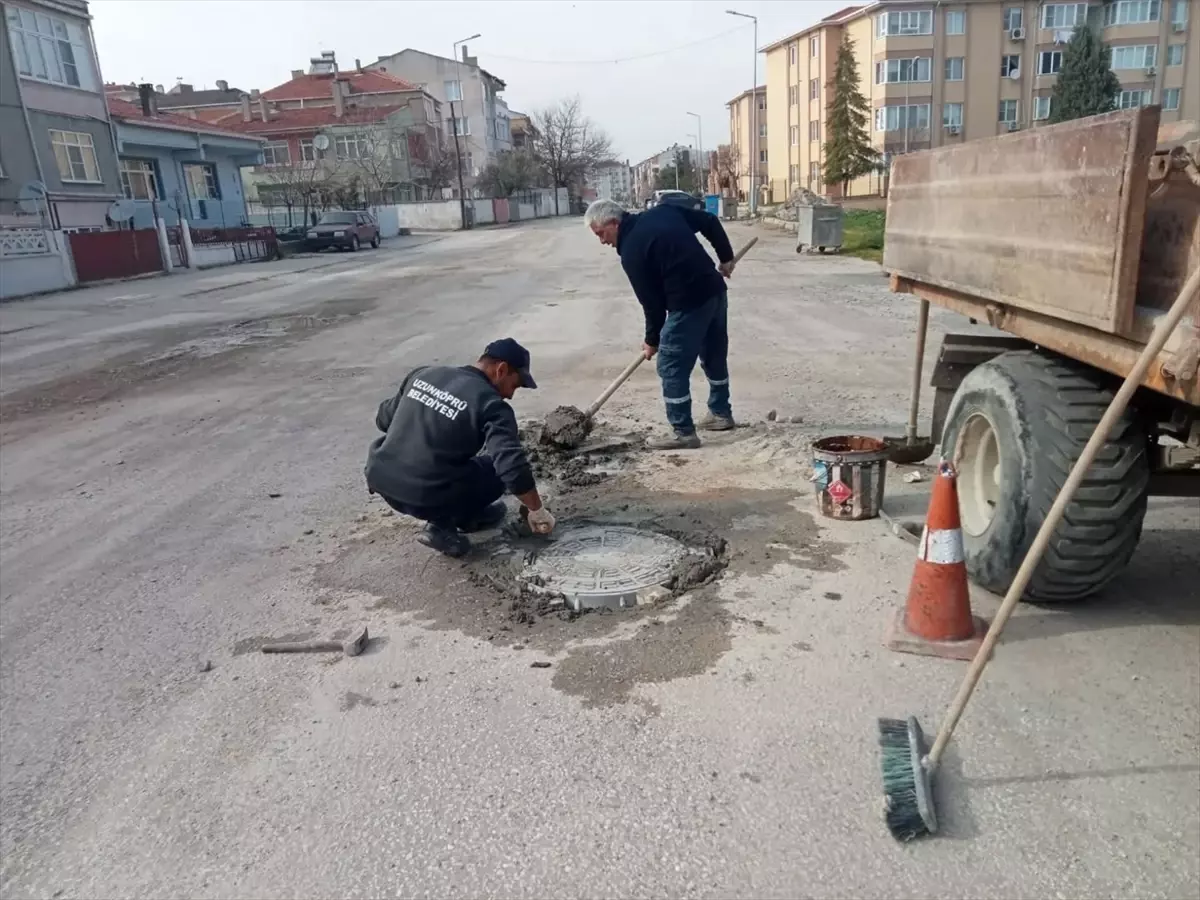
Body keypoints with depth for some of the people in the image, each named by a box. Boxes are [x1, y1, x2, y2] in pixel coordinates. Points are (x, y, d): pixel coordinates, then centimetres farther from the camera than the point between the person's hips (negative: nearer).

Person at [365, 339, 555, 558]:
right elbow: (513, 467, -19)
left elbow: (383, 419, 19)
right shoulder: (491, 404, -11)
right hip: (424, 497, -7)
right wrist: (537, 511, -5)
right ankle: (442, 524, 2)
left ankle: (467, 514, 22)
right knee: (498, 470, 9)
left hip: (379, 479, 7)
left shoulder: (423, 373, 8)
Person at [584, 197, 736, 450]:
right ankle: (721, 413, 36)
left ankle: (683, 432, 5)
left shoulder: (631, 252, -10)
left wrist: (652, 339, 8)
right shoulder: (662, 211, 9)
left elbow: (652, 301, -6)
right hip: (716, 291, 9)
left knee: (672, 367, 1)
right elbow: (710, 222, 11)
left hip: (689, 304, -9)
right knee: (715, 356, 22)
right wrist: (726, 257, 19)